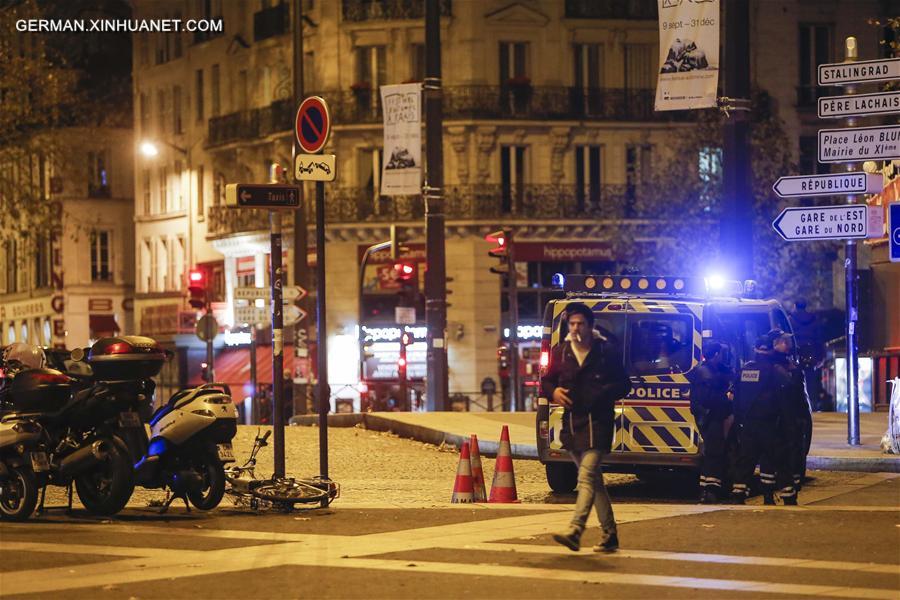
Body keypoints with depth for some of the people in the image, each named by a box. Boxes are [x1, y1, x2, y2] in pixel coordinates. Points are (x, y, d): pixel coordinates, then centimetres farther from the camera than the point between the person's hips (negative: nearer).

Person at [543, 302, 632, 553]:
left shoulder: (607, 351, -2)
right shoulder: (561, 352, 9)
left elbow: (624, 384, 2)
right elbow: (547, 380, 17)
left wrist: (603, 394, -16)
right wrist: (553, 391, -5)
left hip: (597, 422, -6)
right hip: (572, 422, 6)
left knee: (587, 478, -17)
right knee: (594, 480, 13)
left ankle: (574, 532, -27)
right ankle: (609, 535, 22)